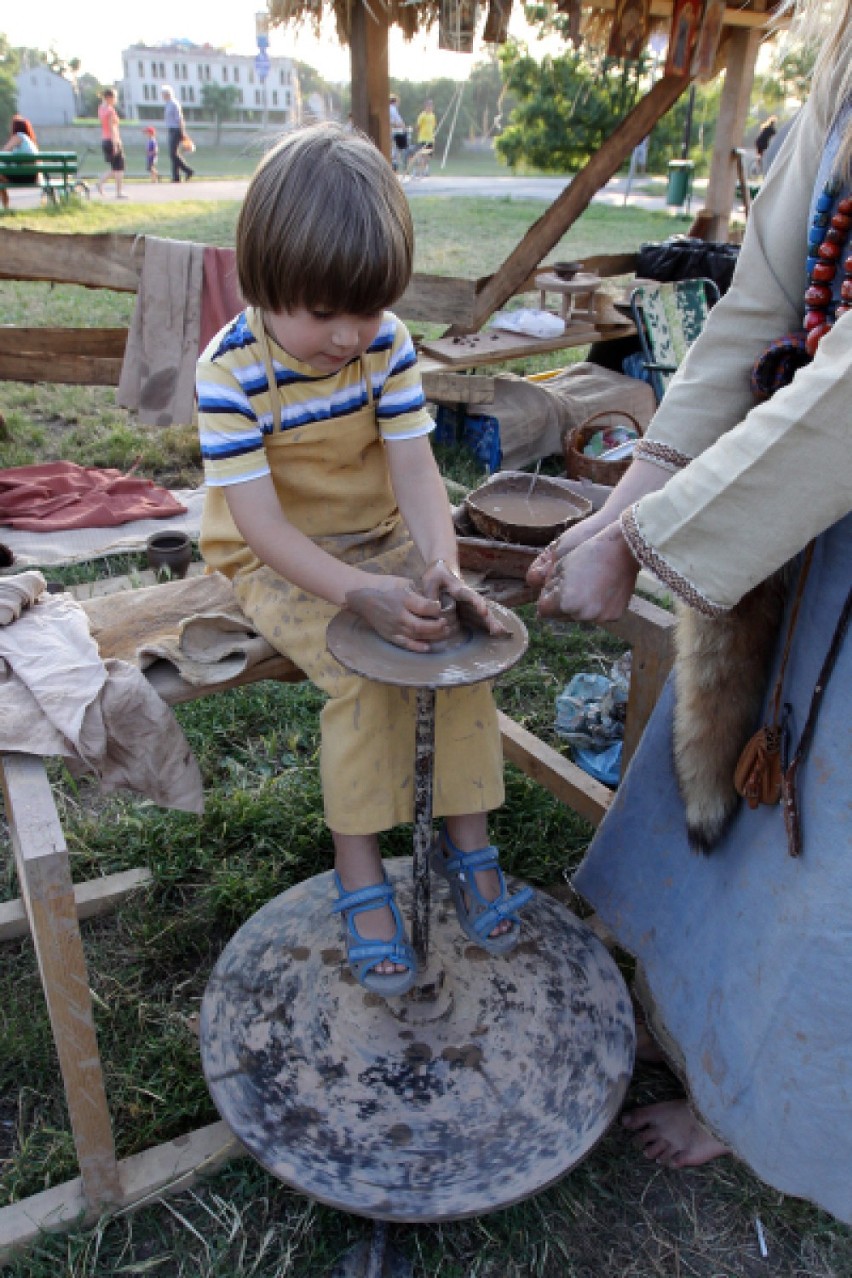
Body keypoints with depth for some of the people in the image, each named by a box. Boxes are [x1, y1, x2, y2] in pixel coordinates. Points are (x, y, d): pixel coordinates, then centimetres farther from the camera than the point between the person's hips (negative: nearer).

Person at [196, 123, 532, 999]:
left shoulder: (386, 342, -7)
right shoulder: (230, 371, -20)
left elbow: (415, 466, -11)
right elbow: (260, 521, -24)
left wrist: (440, 562, -30)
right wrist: (360, 594, -36)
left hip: (379, 541, 5)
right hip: (276, 565, -4)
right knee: (366, 673, -26)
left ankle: (466, 839, -1)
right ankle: (360, 878, -10)